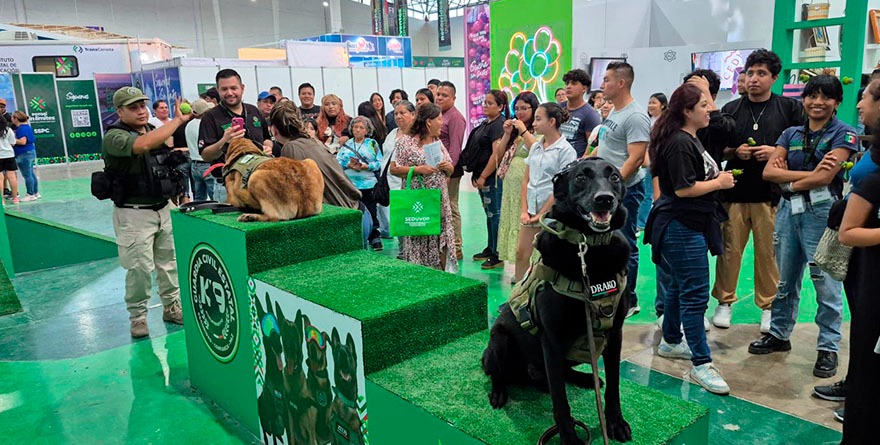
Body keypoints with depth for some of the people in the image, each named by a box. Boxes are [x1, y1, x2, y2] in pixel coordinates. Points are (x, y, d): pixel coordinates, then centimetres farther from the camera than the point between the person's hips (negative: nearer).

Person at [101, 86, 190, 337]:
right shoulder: (114, 137, -11)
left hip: (163, 208, 6)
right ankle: (137, 315, 13)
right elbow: (142, 145, -33)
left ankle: (172, 306, 25)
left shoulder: (157, 131, 10)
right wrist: (177, 120, -28)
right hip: (134, 214, -6)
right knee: (139, 267, -3)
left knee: (169, 260, 12)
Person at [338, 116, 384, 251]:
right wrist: (349, 165, -11)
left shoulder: (372, 143, 6)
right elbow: (338, 162, 6)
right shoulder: (346, 144, 12)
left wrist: (367, 166, -14)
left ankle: (374, 238, 10)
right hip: (349, 184, 2)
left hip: (368, 185, -2)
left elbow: (379, 163, 0)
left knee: (370, 213, 0)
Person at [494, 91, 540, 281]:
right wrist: (507, 133, 2)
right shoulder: (513, 128, 17)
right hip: (511, 184, 7)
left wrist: (524, 131, -13)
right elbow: (499, 155, 13)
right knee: (513, 222, 8)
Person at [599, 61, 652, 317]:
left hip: (625, 190, -10)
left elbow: (635, 159, -22)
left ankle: (628, 302, 10)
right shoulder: (614, 113, 15)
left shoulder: (635, 116, -16)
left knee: (624, 247, -1)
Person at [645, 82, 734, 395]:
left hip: (689, 225, 11)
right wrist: (719, 183, -10)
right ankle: (701, 364, -2)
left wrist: (719, 177, 9)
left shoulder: (690, 140, 16)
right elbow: (683, 189, -22)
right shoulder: (679, 143, -17)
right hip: (682, 228, -11)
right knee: (695, 295, -8)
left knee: (679, 286, 19)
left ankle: (671, 342, 33)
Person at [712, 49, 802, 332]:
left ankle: (768, 306, 18)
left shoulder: (790, 108, 4)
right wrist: (734, 151, -6)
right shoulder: (730, 109, 10)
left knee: (769, 252, 4)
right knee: (730, 249, 4)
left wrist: (777, 151, -12)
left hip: (771, 194, -1)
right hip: (734, 191, 2)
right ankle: (724, 301, 17)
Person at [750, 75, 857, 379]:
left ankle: (829, 348, 11)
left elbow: (825, 178, -14)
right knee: (784, 280, 14)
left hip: (821, 211, -5)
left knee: (825, 283, -1)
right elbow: (769, 172, -3)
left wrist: (789, 181, -2)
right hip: (789, 209, 5)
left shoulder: (844, 134, -1)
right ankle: (779, 334, 28)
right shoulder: (791, 134, 11)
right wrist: (810, 173, -11)